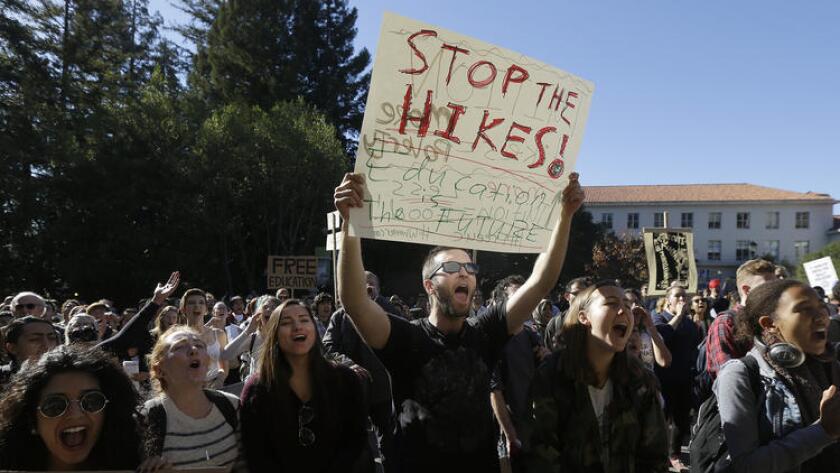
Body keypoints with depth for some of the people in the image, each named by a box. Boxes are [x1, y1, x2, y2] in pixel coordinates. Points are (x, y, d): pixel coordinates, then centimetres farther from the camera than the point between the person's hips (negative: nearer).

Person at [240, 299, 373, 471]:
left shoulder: (345, 379, -3)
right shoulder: (255, 388, -5)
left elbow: (356, 440, -1)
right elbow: (256, 455, -3)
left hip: (339, 466, 2)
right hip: (283, 466, -2)